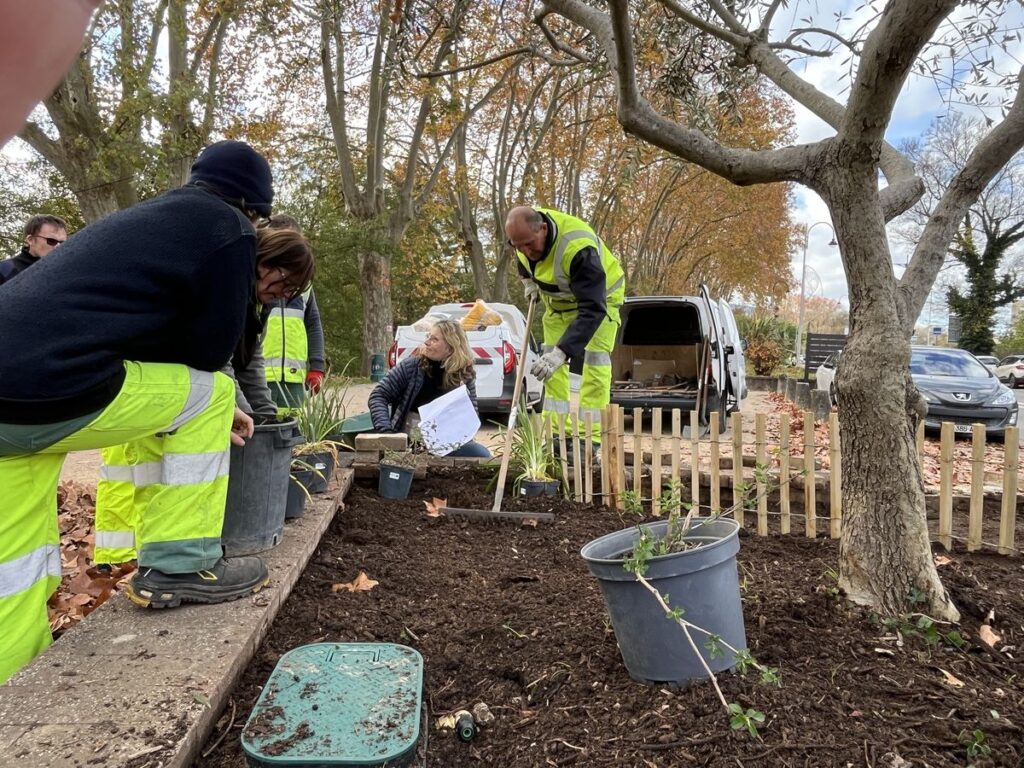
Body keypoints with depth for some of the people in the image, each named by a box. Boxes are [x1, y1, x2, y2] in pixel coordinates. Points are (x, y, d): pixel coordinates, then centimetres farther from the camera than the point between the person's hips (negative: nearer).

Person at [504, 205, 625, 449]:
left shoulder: (579, 248, -43)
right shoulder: (524, 233, -21)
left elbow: (592, 309, -47)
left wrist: (562, 352, -55)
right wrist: (528, 279, -3)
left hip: (599, 297, -6)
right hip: (558, 299, 6)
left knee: (595, 360, -17)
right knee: (552, 366, 0)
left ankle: (590, 438, -15)